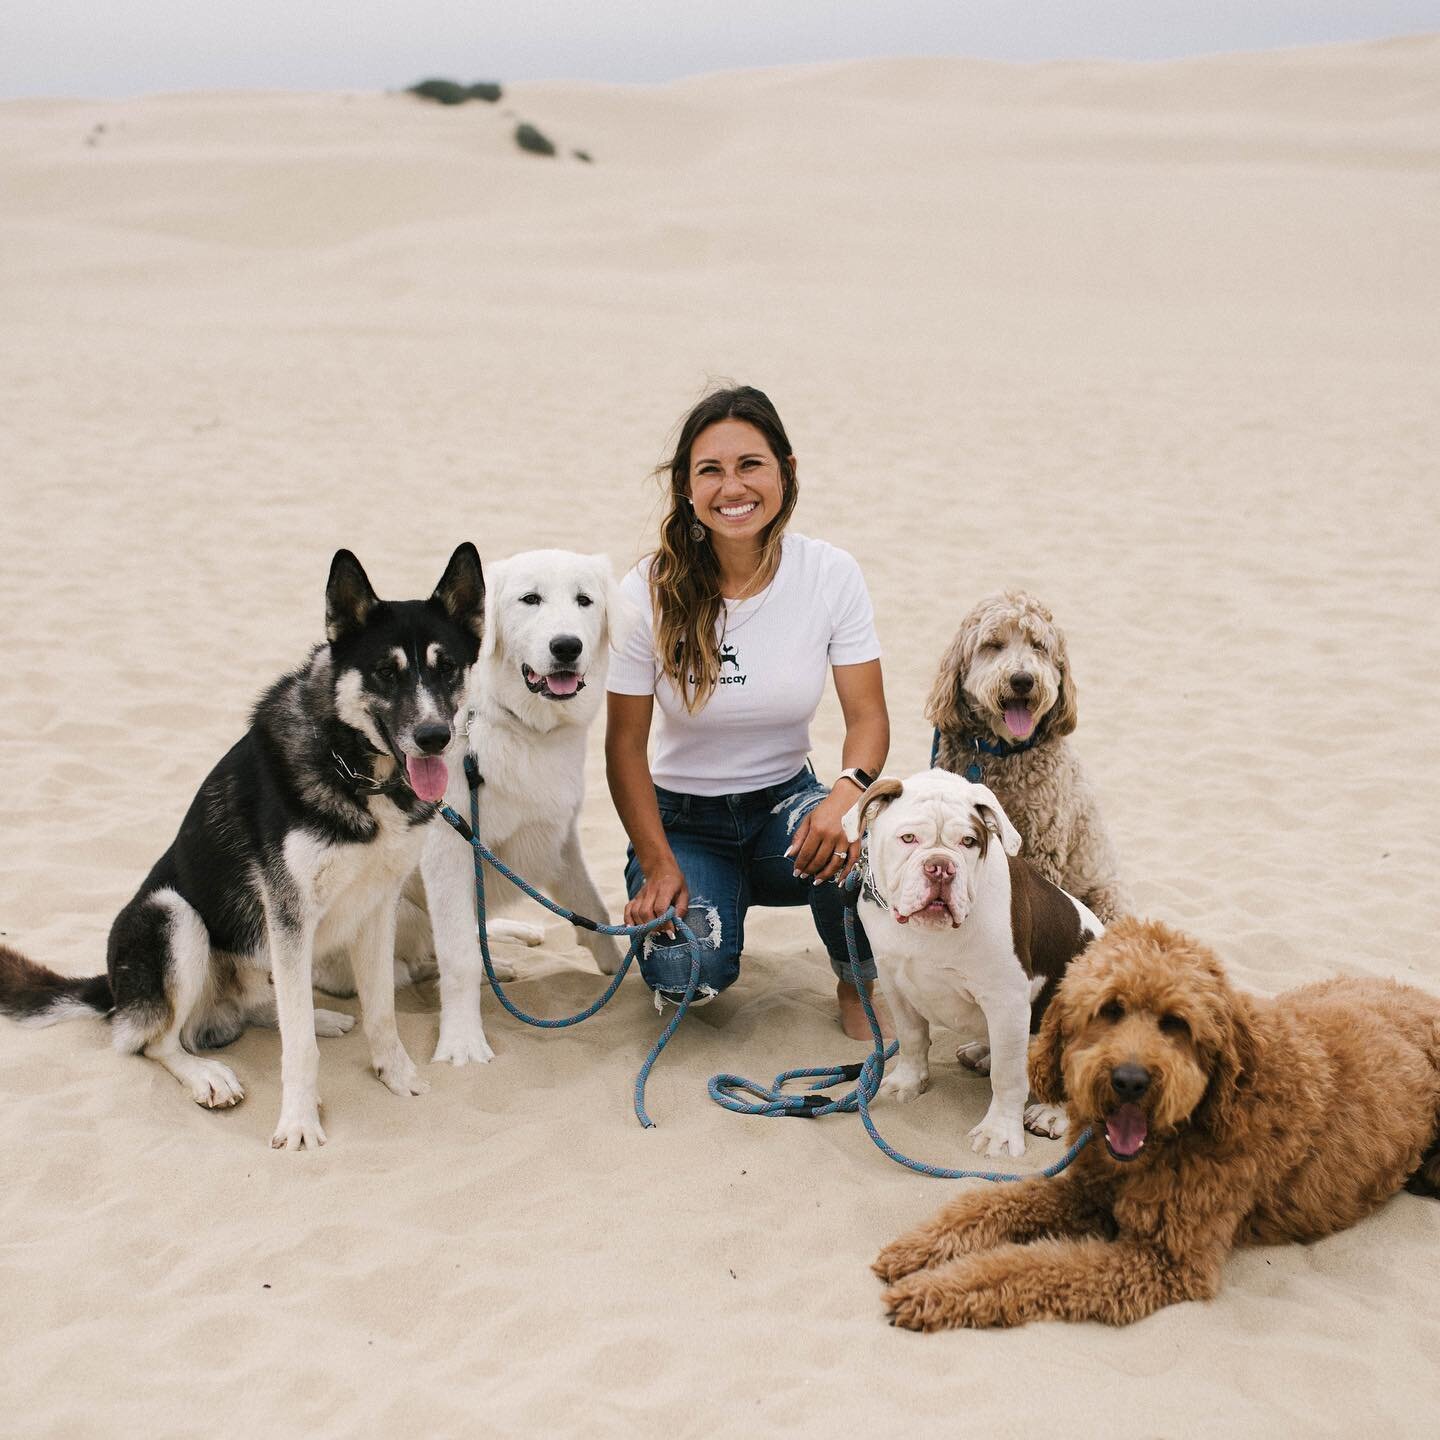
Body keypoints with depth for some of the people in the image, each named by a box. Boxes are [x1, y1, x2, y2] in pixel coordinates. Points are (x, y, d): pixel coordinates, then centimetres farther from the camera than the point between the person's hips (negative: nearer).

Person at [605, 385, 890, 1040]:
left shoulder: (832, 575, -11)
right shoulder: (652, 592, -14)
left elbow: (867, 716, -11)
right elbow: (625, 744, -8)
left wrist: (849, 789, -33)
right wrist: (659, 865, -16)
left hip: (786, 801, 1)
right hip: (683, 816, -1)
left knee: (849, 835, -35)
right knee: (689, 971, -27)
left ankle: (859, 985, -3)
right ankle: (712, 893, 13)